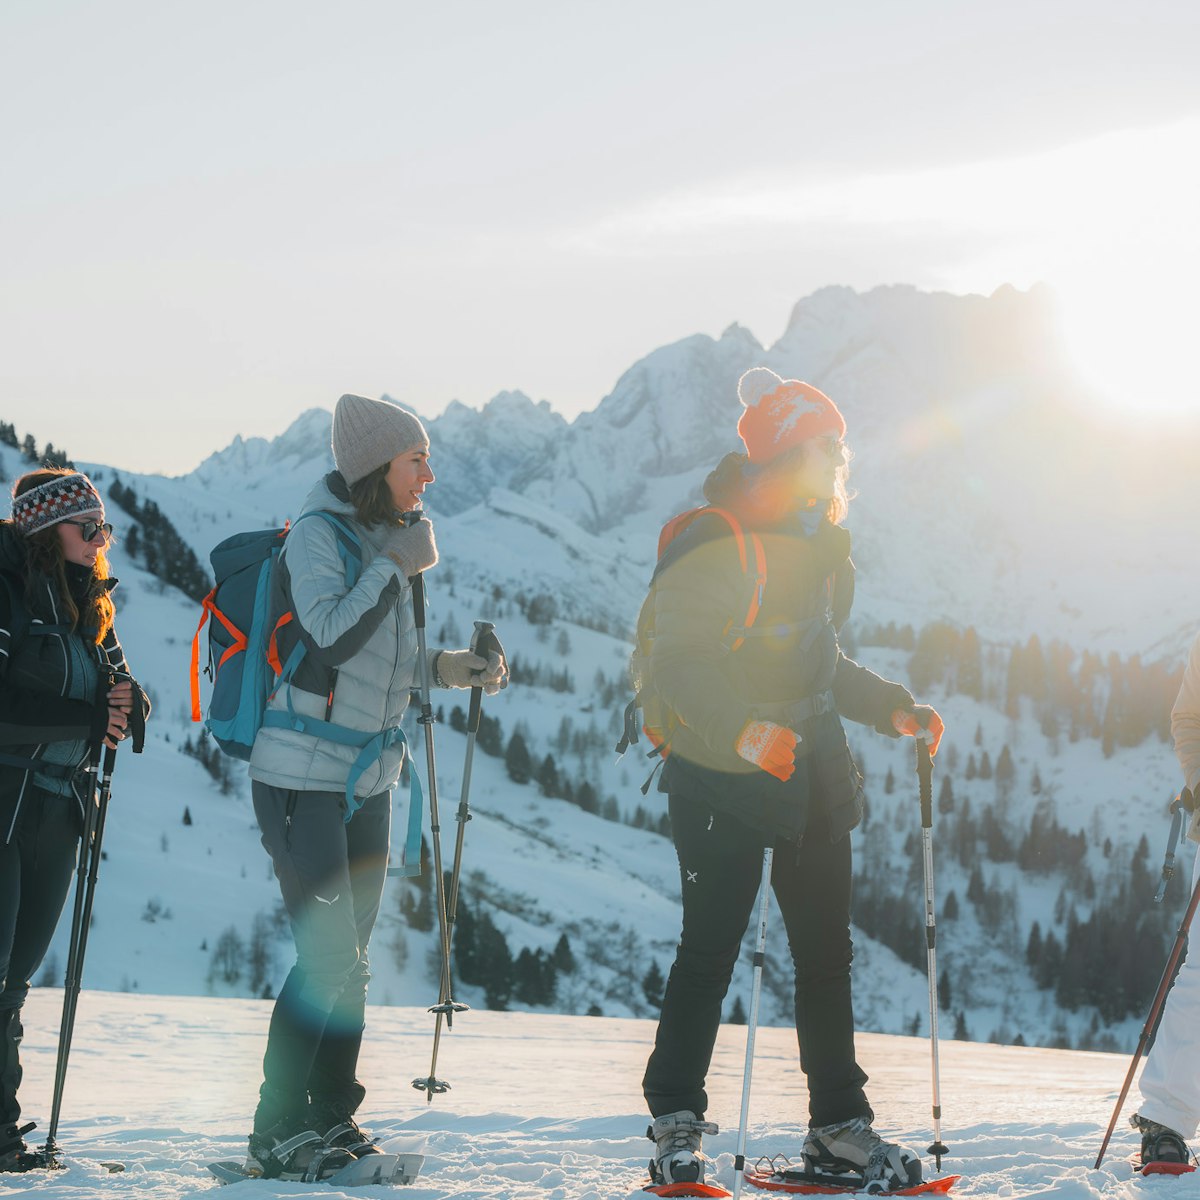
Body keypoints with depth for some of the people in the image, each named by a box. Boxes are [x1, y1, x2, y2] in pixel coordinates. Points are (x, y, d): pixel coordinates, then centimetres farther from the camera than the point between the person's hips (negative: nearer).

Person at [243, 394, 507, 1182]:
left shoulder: (384, 539, 13)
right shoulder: (317, 535, -12)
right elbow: (331, 638, -24)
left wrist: (452, 668, 9)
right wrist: (396, 567, -18)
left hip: (367, 779, 8)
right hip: (304, 778, -8)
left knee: (348, 958, 12)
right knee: (328, 956, -10)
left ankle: (331, 1119, 20)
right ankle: (279, 1134, -2)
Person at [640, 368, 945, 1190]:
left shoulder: (820, 547, 14)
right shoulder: (718, 544, -13)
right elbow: (678, 662, -21)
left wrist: (892, 708, 13)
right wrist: (742, 728, -34)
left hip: (813, 775, 8)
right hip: (724, 776, -8)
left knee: (826, 948, 8)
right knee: (711, 946, -3)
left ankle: (838, 1122, 15)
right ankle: (676, 1118, 8)